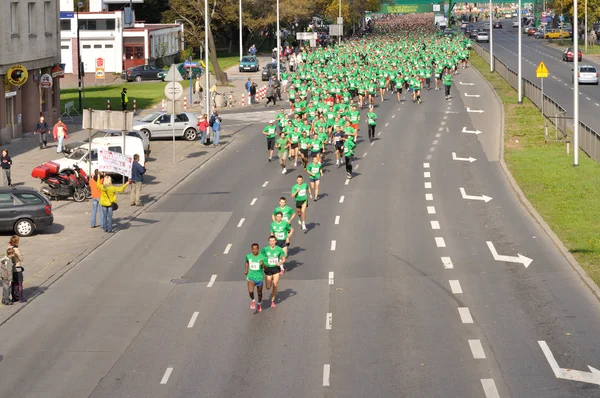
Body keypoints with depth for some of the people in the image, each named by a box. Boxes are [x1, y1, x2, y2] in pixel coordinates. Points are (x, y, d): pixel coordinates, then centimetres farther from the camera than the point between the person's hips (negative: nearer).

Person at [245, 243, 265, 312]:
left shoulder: (262, 257, -13)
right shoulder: (248, 256, -5)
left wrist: (263, 264, -30)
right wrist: (246, 270, 17)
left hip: (259, 278, 0)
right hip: (251, 277, 0)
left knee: (259, 293, 14)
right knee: (250, 291, -21)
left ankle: (259, 303, 45)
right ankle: (253, 301, 11)